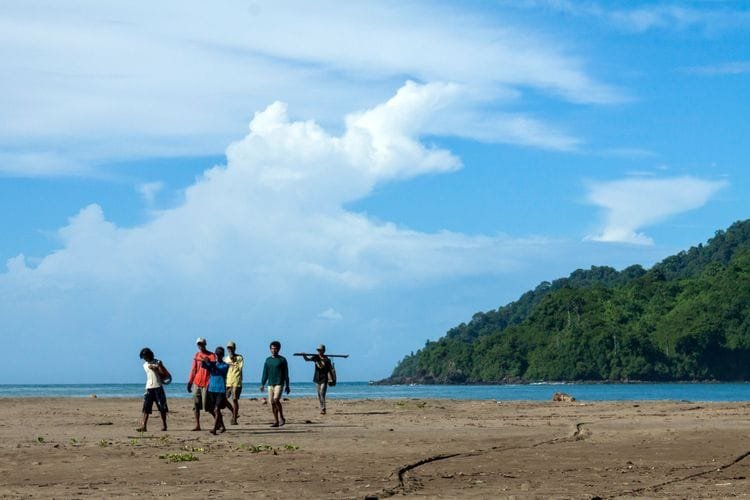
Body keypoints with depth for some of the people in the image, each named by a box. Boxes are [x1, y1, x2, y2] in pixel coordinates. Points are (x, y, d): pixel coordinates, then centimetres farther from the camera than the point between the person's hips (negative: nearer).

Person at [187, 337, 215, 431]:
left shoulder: (211, 355, -3)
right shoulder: (197, 355, 13)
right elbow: (193, 369, 15)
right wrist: (190, 382, 11)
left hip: (205, 384, -6)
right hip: (196, 383, 6)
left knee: (207, 406, -6)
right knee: (195, 405, 3)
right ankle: (197, 425, 7)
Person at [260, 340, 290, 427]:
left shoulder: (282, 360, 0)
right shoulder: (268, 360, 12)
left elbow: (286, 373, 1)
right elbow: (265, 373, 14)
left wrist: (287, 385, -2)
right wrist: (262, 384, 7)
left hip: (279, 383, -5)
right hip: (270, 384, 5)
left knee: (276, 399, -21)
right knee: (272, 402, 2)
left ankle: (281, 418, -7)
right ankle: (276, 421, 9)